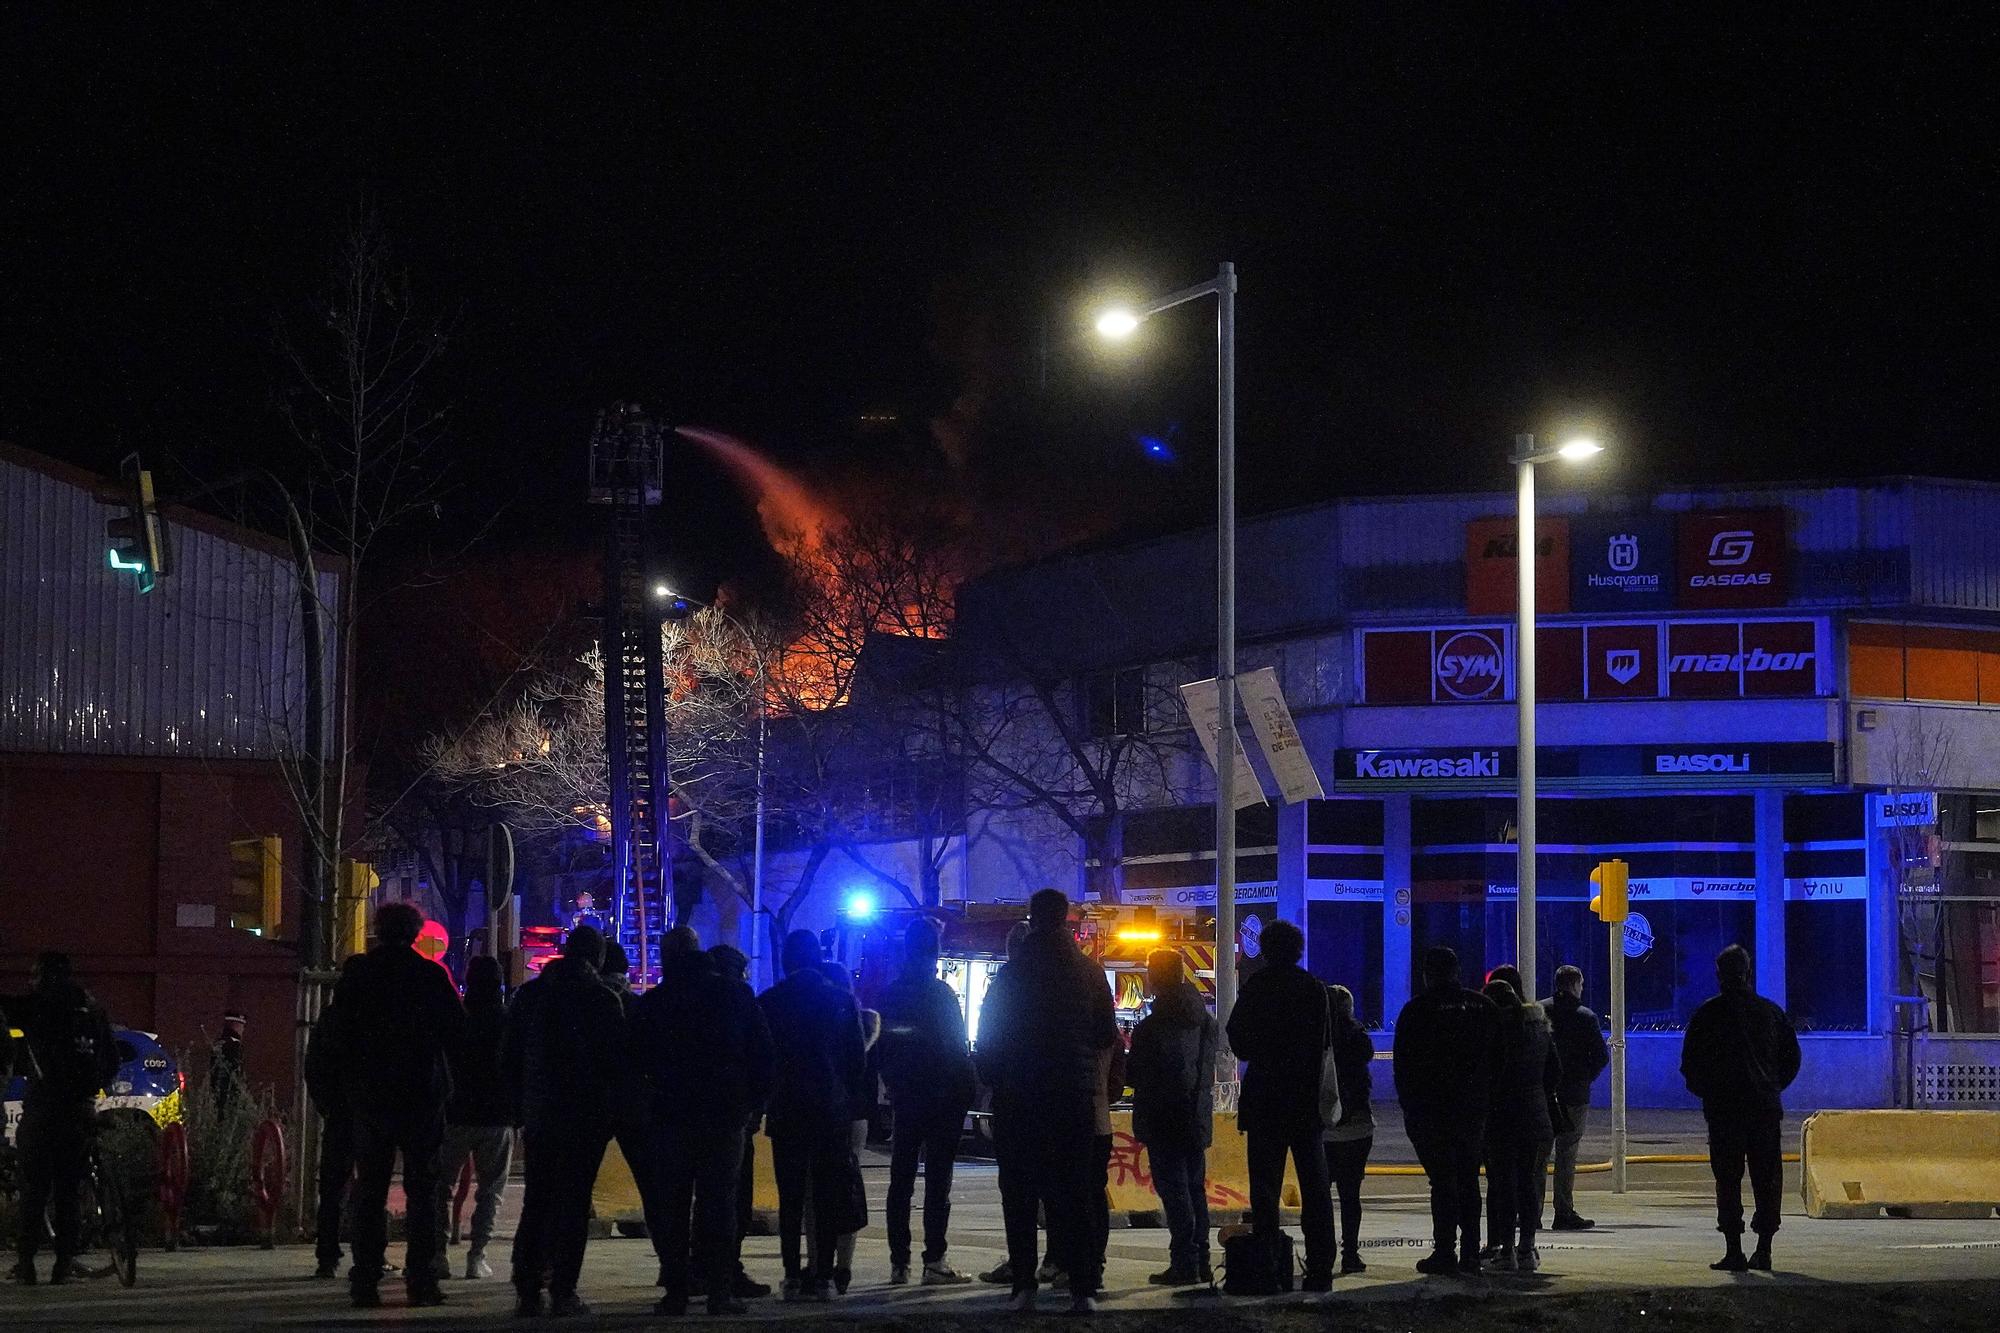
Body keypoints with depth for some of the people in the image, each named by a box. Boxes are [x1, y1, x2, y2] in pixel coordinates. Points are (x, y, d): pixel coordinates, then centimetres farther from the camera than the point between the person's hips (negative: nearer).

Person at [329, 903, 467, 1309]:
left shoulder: (355, 974, 2)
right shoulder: (431, 975, -5)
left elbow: (339, 1035, 6)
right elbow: (457, 1033, -3)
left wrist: (350, 1086, 14)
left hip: (368, 1096, 2)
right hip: (421, 1093, -2)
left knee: (370, 1188, 7)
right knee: (422, 1188, 2)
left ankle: (364, 1280, 3)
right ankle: (421, 1281, -3)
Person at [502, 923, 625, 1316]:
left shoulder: (529, 994, 6)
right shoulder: (603, 999, -7)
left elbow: (507, 1058, 9)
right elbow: (616, 1061, -6)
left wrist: (521, 1107, 13)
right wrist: (610, 1112, 3)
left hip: (538, 1116, 4)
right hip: (586, 1117, -4)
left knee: (535, 1200, 10)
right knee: (573, 1202, -1)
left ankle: (527, 1291, 6)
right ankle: (563, 1291, -5)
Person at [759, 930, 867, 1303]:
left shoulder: (769, 1002, -2)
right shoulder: (843, 1000, 1)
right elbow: (858, 1059, 2)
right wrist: (850, 1101, 11)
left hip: (786, 1113, -1)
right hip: (832, 1112, 1)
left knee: (790, 1198, 3)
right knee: (828, 1197, 4)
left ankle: (793, 1276, -2)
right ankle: (824, 1276, 0)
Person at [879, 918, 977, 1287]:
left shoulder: (891, 994, 4)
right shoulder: (942, 994, -12)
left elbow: (883, 1049, 10)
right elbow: (958, 1049, -12)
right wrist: (966, 1090, -3)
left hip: (905, 1100, 5)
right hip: (943, 1099, -5)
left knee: (901, 1181, 9)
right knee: (937, 1181, -4)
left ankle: (898, 1263, 8)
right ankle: (934, 1262, -8)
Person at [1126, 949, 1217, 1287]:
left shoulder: (1152, 1026, -17)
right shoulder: (1205, 1019, 7)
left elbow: (1135, 1073, -10)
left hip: (1164, 1122, -7)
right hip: (1197, 1118, 7)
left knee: (1173, 1190, -5)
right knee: (1195, 1188, 14)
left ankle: (1184, 1263, -7)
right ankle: (1201, 1262, 17)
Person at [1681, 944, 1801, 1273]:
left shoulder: (1709, 1013, -4)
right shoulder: (1770, 1011, 8)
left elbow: (1690, 1062, -4)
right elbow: (1792, 1058, 12)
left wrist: (1704, 1090, 11)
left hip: (1724, 1107, -3)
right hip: (1766, 1108, 3)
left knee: (1728, 1179, -1)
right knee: (1767, 1179, 8)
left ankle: (1734, 1250, -6)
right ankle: (1763, 1249, 8)